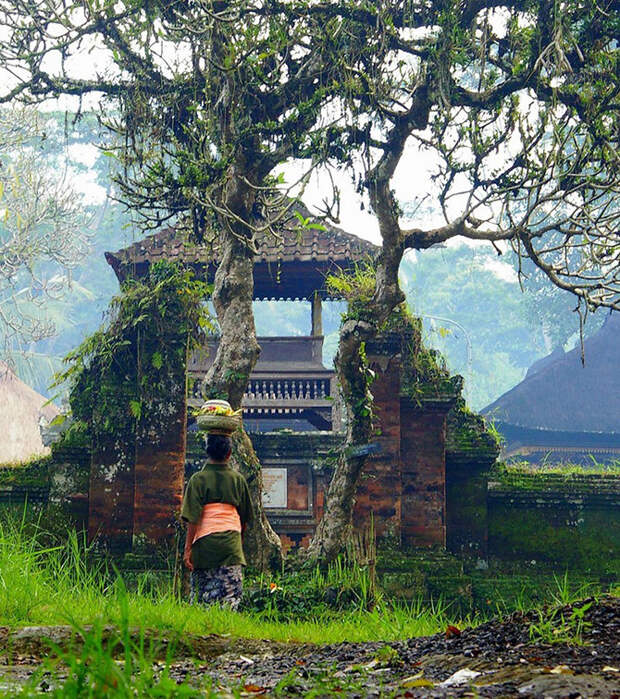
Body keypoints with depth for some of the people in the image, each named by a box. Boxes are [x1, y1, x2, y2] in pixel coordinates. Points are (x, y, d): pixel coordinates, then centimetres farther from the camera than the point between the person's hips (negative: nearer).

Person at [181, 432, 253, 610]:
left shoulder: (198, 479, -1)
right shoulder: (238, 479, 7)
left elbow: (193, 519, -7)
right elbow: (245, 518, 15)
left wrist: (187, 548, -4)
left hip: (205, 542, -2)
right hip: (231, 541, 2)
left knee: (202, 593, 6)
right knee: (231, 595, -1)